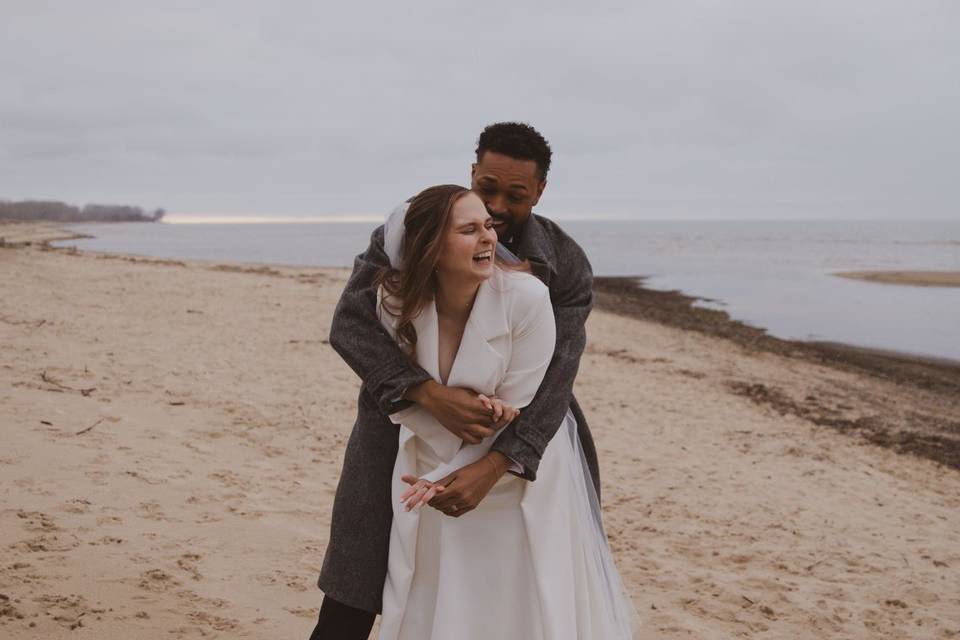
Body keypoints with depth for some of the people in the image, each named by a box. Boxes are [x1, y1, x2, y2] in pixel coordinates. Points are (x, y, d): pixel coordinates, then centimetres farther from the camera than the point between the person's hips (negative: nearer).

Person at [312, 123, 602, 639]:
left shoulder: (565, 265, -10)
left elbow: (553, 378, -19)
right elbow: (351, 324, -21)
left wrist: (494, 466, -34)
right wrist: (430, 394, -36)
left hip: (505, 450, 1)